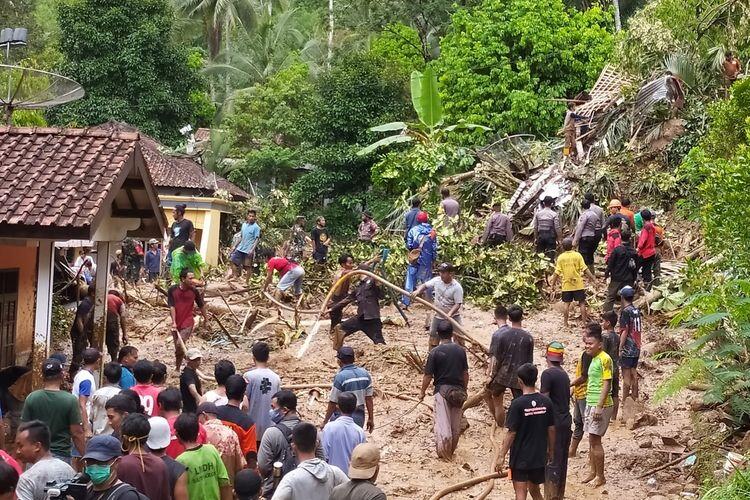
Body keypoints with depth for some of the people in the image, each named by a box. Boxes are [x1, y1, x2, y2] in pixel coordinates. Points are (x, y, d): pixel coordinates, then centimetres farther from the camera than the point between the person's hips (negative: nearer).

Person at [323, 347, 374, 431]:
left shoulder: (340, 377, -17)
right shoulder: (365, 374, 1)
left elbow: (333, 403, -14)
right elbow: (369, 398, 3)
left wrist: (325, 421, -5)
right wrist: (371, 418, 11)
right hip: (359, 419, 6)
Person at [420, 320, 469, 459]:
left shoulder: (435, 352, -11)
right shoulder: (460, 350, 0)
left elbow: (428, 375, -8)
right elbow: (465, 373, 7)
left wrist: (422, 392, 6)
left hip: (442, 389, -4)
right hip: (458, 390, 4)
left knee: (442, 421, -1)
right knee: (456, 423, 14)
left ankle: (443, 451, -7)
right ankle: (451, 450, 25)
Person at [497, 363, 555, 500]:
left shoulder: (517, 404, -17)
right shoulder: (546, 402, -3)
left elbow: (511, 433, -15)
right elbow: (551, 429, 4)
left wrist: (502, 456, -8)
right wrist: (551, 451, 18)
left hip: (520, 458, -5)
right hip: (539, 457, 5)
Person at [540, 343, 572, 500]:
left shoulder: (548, 374, -14)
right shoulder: (564, 374, 10)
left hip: (554, 423, -8)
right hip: (566, 421, 8)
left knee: (551, 461, -3)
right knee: (562, 460, 15)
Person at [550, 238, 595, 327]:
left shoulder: (561, 257, -4)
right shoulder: (577, 255, -6)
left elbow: (557, 272, -4)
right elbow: (584, 269, -8)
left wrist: (553, 283, 6)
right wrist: (592, 278, -2)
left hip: (566, 285, 1)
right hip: (578, 284, -1)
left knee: (567, 303, 9)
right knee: (582, 302, 7)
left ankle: (565, 323, 11)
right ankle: (584, 321, 8)